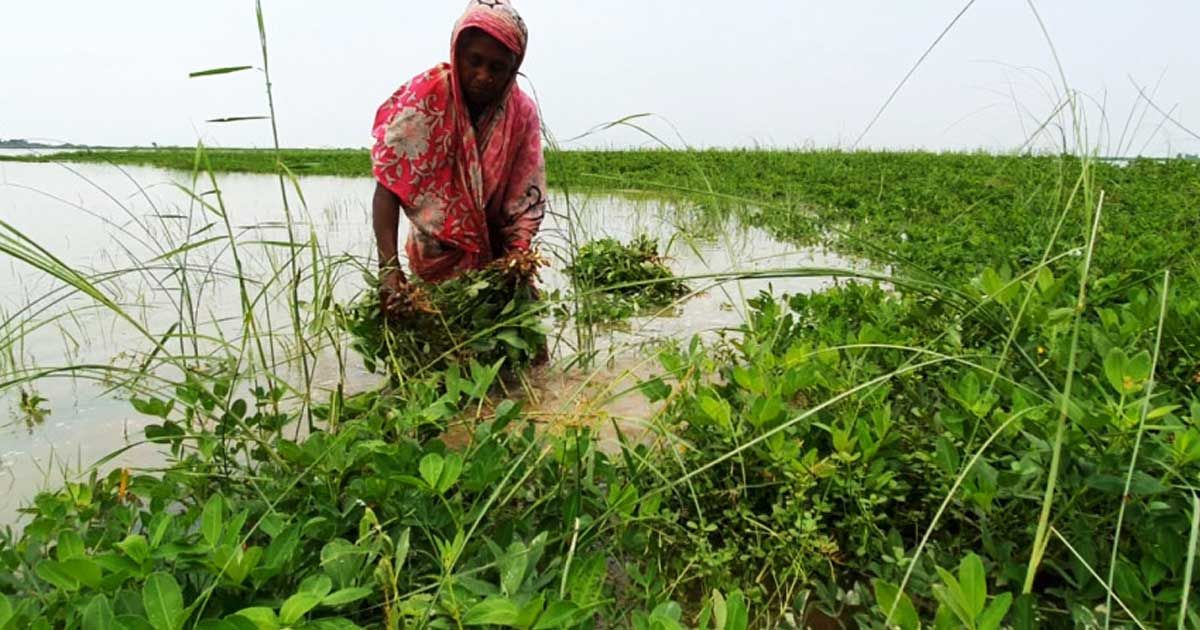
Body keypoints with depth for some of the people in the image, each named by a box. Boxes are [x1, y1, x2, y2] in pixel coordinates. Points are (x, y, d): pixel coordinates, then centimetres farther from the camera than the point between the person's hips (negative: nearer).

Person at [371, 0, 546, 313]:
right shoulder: (424, 97, -19)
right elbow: (388, 186, -23)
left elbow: (527, 202, -11)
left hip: (494, 255, 2)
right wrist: (389, 266, -34)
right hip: (436, 256, -2)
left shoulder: (523, 113, -13)